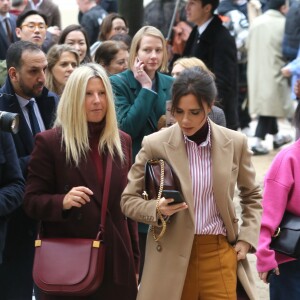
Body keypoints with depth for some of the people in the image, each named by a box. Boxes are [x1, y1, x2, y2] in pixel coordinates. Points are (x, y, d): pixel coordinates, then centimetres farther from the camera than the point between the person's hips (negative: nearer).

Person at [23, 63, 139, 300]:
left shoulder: (122, 142, 10)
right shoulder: (49, 142, -4)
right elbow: (31, 201, -5)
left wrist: (134, 260, 12)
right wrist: (62, 201, -25)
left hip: (116, 260, 4)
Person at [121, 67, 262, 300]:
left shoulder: (235, 143, 0)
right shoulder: (155, 144, -6)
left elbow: (252, 195, 16)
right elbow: (129, 199, 2)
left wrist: (248, 237, 3)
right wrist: (156, 209, -19)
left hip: (221, 252, 1)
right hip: (172, 254, -1)